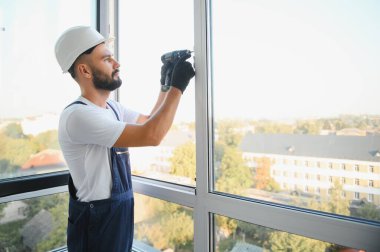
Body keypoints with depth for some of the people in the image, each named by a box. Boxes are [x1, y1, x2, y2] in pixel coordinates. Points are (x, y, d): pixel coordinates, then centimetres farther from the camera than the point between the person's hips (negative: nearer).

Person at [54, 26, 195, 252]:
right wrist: (178, 86, -21)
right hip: (97, 222, -8)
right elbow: (151, 135, -31)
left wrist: (166, 84, 5)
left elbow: (149, 122, 15)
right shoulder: (78, 115, -25)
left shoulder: (111, 107, 5)